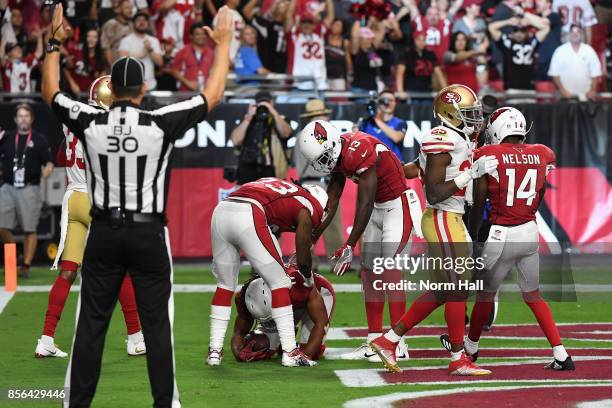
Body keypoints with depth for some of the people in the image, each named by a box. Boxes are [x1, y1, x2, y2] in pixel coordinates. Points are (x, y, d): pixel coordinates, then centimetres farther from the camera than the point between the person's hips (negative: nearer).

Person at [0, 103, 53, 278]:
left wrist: (46, 171, -20)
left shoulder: (40, 139, 5)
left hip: (30, 189, -3)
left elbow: (49, 163, 2)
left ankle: (25, 266, 2)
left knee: (29, 230, -3)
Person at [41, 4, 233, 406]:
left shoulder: (90, 122, -6)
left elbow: (51, 93, 13)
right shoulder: (161, 124, -12)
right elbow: (212, 96, -1)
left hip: (104, 232, 2)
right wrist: (223, 43, 10)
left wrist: (54, 44, 23)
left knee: (91, 323, 6)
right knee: (157, 325, 3)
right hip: (149, 233, -2)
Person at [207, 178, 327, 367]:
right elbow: (303, 259, 22)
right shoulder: (306, 209, 16)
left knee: (225, 284, 23)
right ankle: (290, 352, 8)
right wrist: (309, 280, 44)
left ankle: (215, 351, 21)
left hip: (221, 211, 6)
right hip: (247, 217, -6)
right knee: (279, 282, 10)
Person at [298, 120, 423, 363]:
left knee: (391, 273, -12)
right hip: (378, 209, 9)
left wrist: (349, 246, -21)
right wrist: (312, 238, 6)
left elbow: (364, 204, -24)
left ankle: (398, 345, -9)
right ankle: (374, 341, 13)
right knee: (370, 273, 8)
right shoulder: (337, 154, 0)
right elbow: (330, 201, 7)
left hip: (399, 206, -9)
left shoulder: (358, 151, -28)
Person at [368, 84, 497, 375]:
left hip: (450, 220, 10)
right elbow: (434, 193, -21)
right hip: (443, 220, -10)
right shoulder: (442, 141, -16)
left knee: (440, 291, 13)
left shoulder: (459, 140, 15)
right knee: (457, 288, -4)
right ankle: (458, 360, 5)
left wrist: (477, 169, 6)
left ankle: (388, 341, 17)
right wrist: (470, 174, -21)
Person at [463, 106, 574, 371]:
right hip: (530, 232, 4)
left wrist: (472, 237, 11)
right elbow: (538, 200, 13)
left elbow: (478, 204, -2)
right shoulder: (541, 156, 3)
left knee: (486, 294, 14)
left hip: (501, 235, -4)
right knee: (533, 295, 14)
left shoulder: (488, 156, -8)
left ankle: (471, 346, 33)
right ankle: (561, 355, 6)